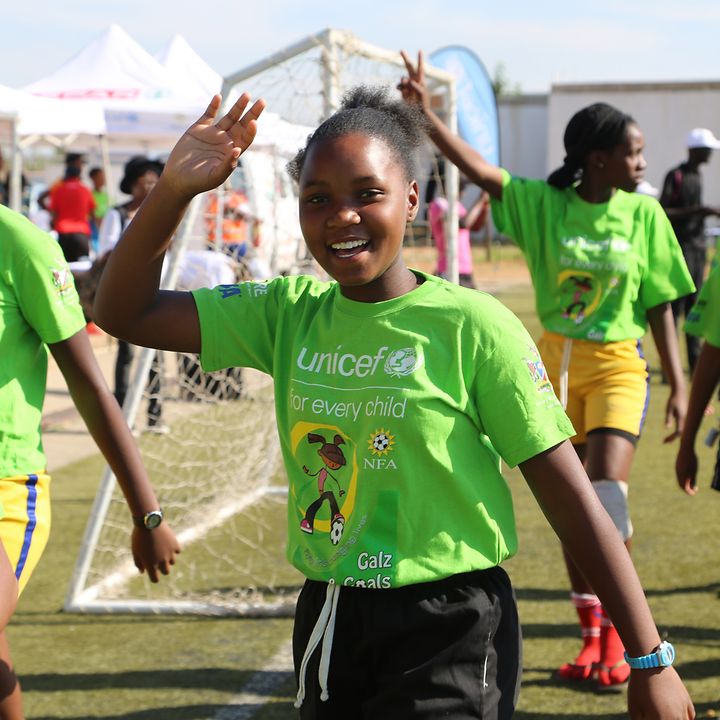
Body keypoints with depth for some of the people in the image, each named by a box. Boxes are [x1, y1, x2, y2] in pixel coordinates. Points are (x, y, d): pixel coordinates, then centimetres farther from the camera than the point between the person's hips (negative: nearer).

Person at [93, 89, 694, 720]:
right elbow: (125, 313, 4)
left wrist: (650, 663, -10)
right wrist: (174, 189, -10)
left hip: (447, 635, -5)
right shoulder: (289, 313, 3)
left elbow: (573, 501, -10)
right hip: (327, 622, 5)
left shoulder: (472, 328, -12)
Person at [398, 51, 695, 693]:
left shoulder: (644, 216, -3)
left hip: (617, 367, -2)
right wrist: (426, 114, -26)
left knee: (607, 491, -16)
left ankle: (617, 631, -1)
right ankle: (592, 634, 22)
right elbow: (479, 169, -14)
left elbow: (659, 308, 0)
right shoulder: (544, 203, -4)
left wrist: (678, 385, -3)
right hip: (556, 364, 2)